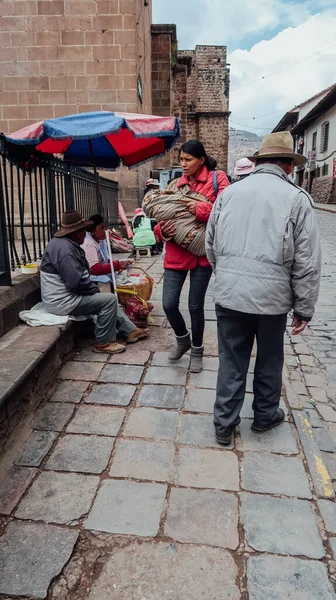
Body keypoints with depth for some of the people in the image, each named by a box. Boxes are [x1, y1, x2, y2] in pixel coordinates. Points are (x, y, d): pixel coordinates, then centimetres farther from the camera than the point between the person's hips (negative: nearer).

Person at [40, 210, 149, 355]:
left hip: (65, 295, 11)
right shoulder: (64, 248, -23)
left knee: (107, 299, 17)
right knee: (109, 299, -11)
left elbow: (81, 272, 16)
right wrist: (95, 289, -11)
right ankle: (104, 342, -1)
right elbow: (76, 282, -28)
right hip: (62, 301, -11)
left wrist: (94, 288, 2)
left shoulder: (65, 243, 12)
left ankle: (130, 331, 19)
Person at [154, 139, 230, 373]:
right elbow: (164, 214, 8)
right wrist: (163, 230, -14)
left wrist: (201, 209, -26)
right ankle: (182, 339, 31)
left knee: (195, 306, 6)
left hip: (202, 253, -3)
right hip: (177, 253, 3)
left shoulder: (217, 179, -1)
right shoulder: (176, 185, 10)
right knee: (169, 304, -1)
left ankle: (197, 350, 30)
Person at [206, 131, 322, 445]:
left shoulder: (229, 192, 5)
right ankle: (265, 416, 38)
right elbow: (307, 263, -7)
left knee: (231, 361, 14)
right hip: (272, 297, -2)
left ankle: (224, 425, 23)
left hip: (229, 294, 3)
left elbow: (211, 245, 11)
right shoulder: (297, 198, -5)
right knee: (269, 361, 19)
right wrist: (304, 308, 2)